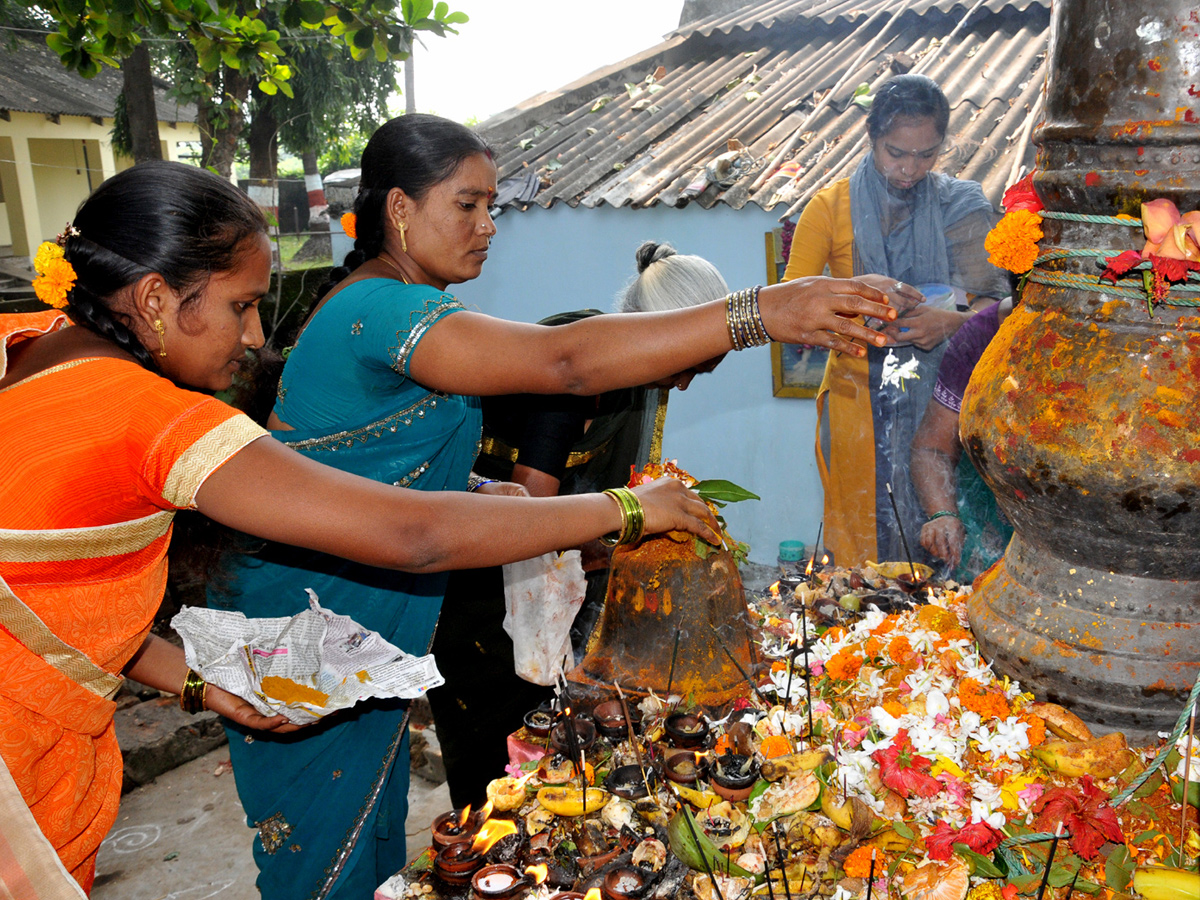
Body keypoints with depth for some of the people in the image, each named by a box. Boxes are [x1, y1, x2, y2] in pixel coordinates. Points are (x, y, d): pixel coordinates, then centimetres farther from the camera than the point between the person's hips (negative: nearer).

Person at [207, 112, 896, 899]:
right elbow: (566, 361, -36)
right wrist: (761, 313, -38)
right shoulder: (378, 308, -24)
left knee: (373, 829, 21)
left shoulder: (379, 304, 11)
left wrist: (492, 493, 2)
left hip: (365, 632, 9)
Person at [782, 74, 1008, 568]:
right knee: (863, 539, 6)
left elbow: (1001, 305, -1)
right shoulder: (832, 206, 0)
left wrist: (950, 323, -22)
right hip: (860, 399, -1)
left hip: (940, 397, 1)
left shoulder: (961, 205, 3)